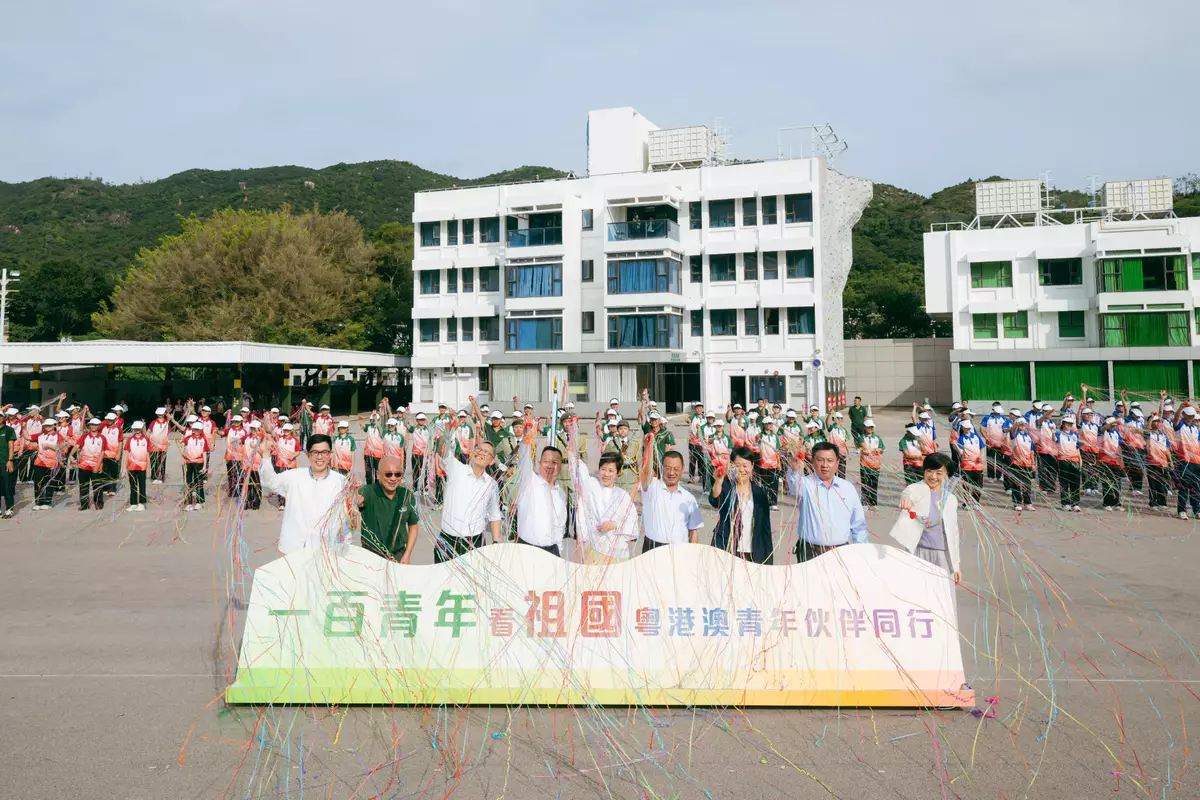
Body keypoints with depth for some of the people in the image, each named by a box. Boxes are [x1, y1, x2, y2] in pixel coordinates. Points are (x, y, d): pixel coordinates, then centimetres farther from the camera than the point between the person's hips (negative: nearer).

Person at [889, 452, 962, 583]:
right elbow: (910, 491, -31)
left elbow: (953, 532, 16)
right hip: (919, 553, -4)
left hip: (943, 557, 4)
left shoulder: (951, 499, 10)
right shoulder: (918, 489, -5)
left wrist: (956, 565, 16)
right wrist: (906, 497, -57)